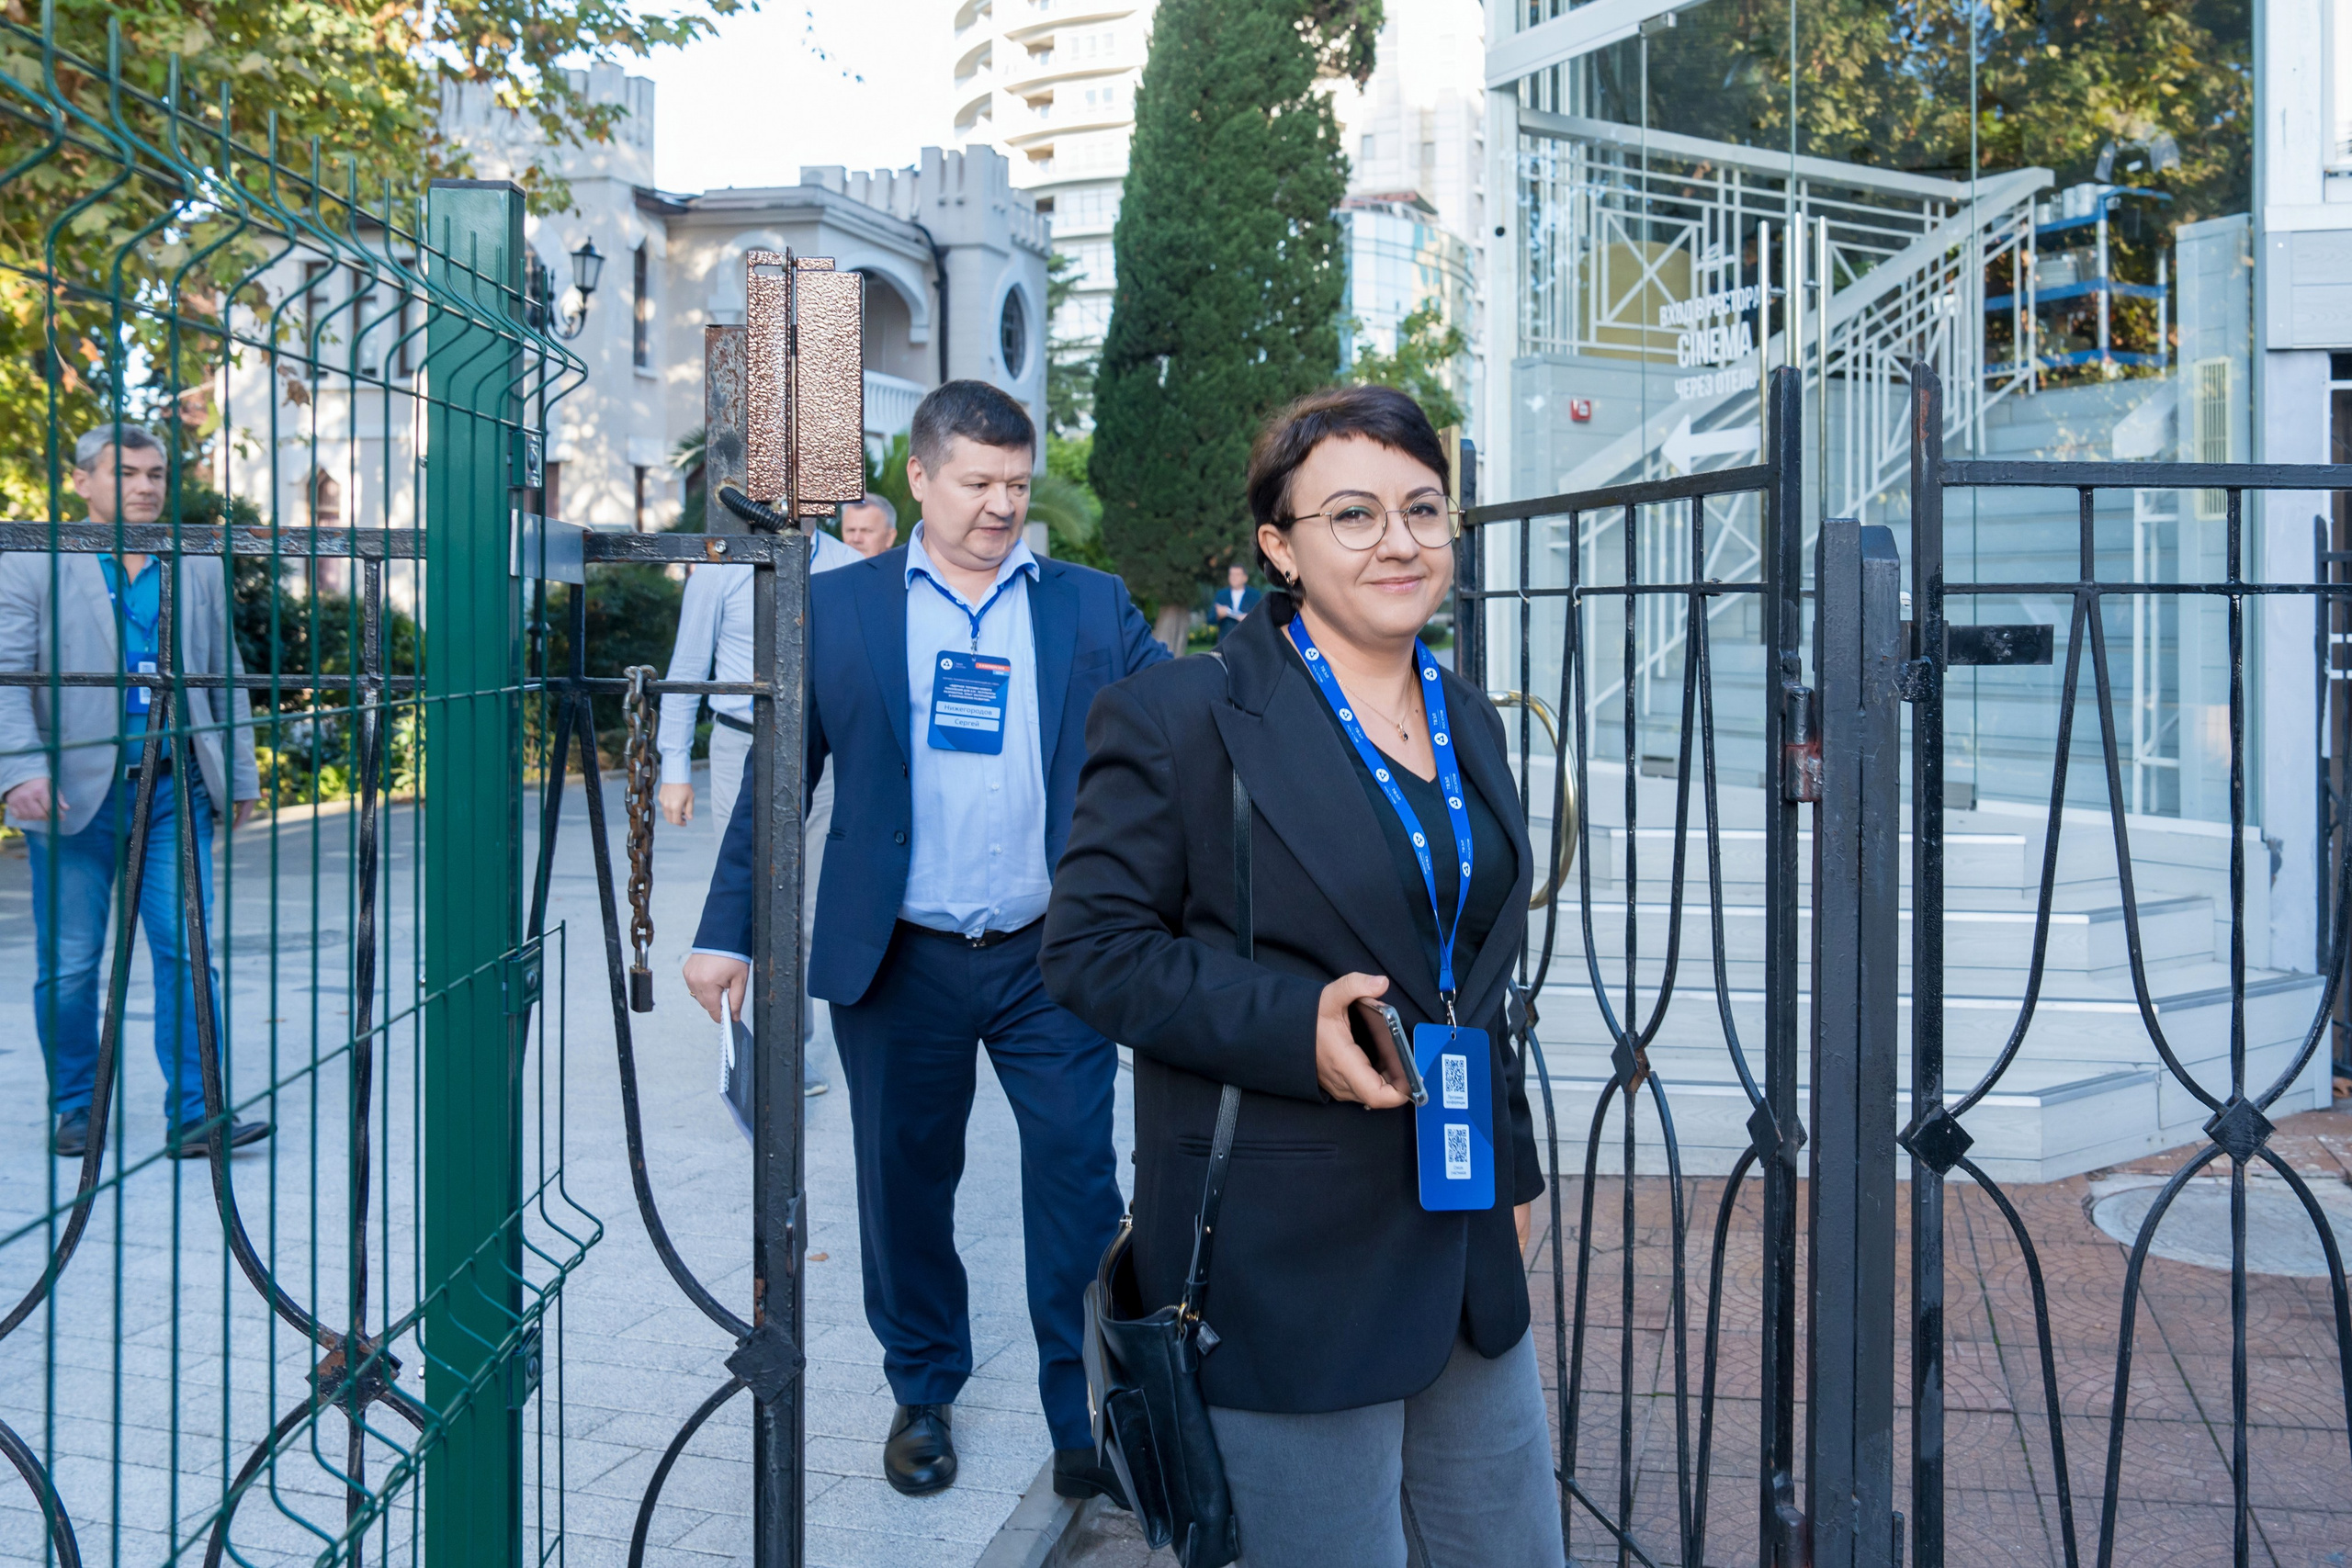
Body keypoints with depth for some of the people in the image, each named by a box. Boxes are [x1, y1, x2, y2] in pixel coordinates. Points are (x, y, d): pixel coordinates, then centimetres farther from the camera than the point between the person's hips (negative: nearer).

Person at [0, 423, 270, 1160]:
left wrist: (241, 778, 15)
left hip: (175, 792, 2)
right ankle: (74, 1108, 22)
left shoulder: (199, 572, 13)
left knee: (186, 951, -4)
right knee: (68, 964, 5)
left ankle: (193, 1117, 0)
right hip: (73, 791, -2)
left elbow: (227, 681, 17)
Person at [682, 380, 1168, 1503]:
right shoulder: (839, 608, 4)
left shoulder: (1090, 608, 6)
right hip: (900, 964, 0)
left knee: (1079, 1190, 2)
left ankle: (1088, 1423, 17)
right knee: (906, 1187, 12)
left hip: (1051, 959, 0)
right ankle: (923, 1396, 33)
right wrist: (728, 929, 1)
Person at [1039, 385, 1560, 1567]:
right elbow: (1090, 946, -13)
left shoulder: (1468, 723, 11)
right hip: (1285, 1271, -7)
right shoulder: (1181, 718, -12)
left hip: (1461, 1249, 7)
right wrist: (1295, 1026, -24)